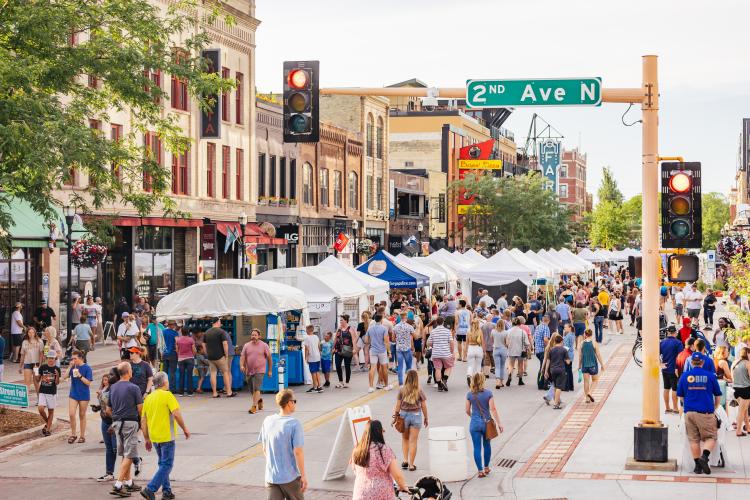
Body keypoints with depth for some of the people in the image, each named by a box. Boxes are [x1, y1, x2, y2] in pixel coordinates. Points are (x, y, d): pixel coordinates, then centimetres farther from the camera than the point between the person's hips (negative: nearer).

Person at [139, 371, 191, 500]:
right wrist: (185, 429, -7)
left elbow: (143, 420, 11)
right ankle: (150, 489, -15)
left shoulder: (148, 398, 10)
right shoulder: (167, 395, -10)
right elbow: (176, 414, -18)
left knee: (162, 464, 20)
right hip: (167, 436, -7)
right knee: (166, 465, -4)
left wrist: (147, 439, 17)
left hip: (154, 437, 7)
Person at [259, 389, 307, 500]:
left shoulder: (267, 421, 1)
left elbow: (264, 448, 9)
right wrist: (303, 475, -10)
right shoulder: (294, 424, -16)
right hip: (290, 477, -4)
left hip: (271, 476, 4)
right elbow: (298, 452, -18)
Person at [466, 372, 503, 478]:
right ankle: (486, 468, 30)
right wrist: (499, 423, -7)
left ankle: (480, 471, 1)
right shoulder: (488, 393, -7)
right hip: (486, 422, 0)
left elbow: (467, 410, 2)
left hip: (475, 423, 0)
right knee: (487, 445, 19)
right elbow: (493, 409, -10)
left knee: (477, 447, 2)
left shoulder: (469, 394, -3)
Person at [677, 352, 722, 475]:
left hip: (689, 412, 2)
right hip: (706, 413, -2)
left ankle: (698, 465, 10)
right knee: (710, 438, 5)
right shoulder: (710, 376, -1)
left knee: (694, 440, 10)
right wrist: (714, 408, 23)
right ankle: (704, 456, -19)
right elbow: (718, 396, 7)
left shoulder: (685, 376, 3)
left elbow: (680, 396, 11)